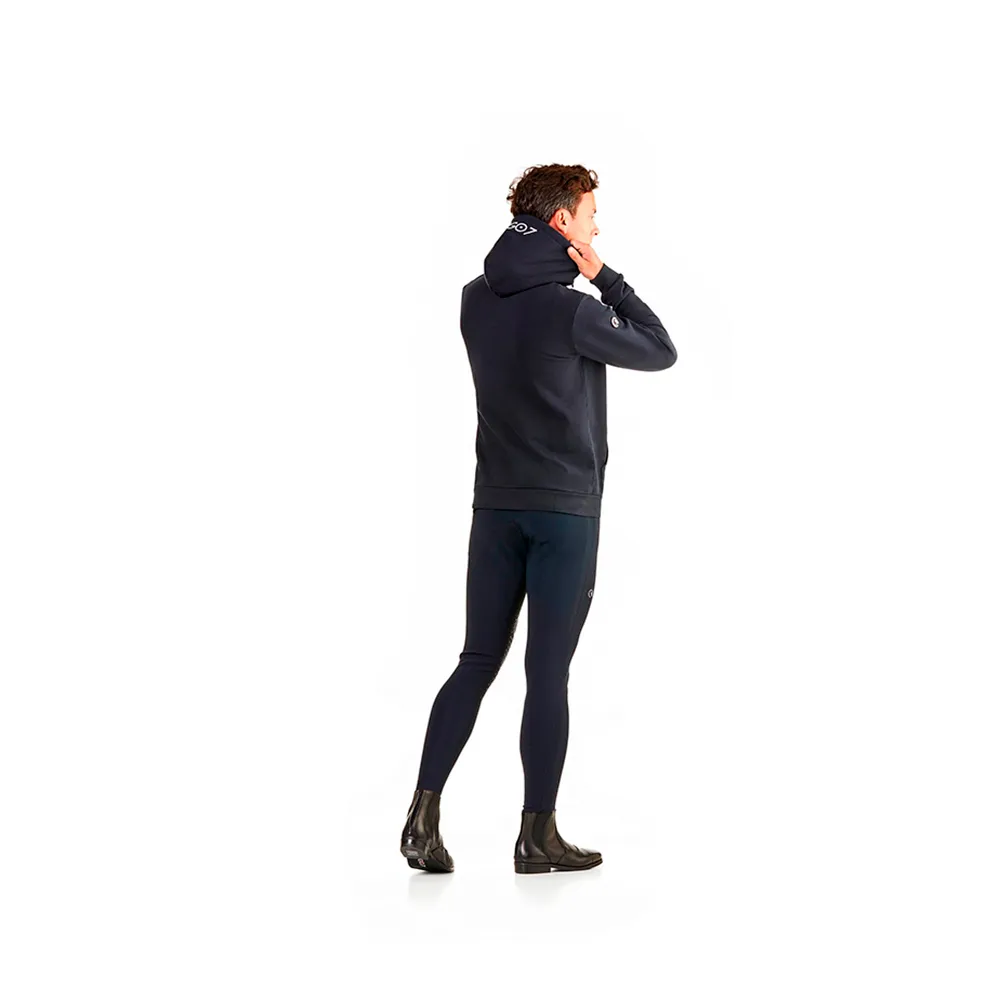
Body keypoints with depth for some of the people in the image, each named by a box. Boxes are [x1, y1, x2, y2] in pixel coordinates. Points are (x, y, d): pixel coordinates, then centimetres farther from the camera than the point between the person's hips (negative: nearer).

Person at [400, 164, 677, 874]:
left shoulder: (476, 300, 5)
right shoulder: (571, 311, -14)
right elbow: (661, 351, -4)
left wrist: (583, 280, 9)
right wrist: (603, 276, -3)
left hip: (495, 506, 6)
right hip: (565, 509, -6)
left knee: (478, 660, 11)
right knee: (549, 672, 1)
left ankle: (425, 815, 5)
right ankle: (538, 836, 8)